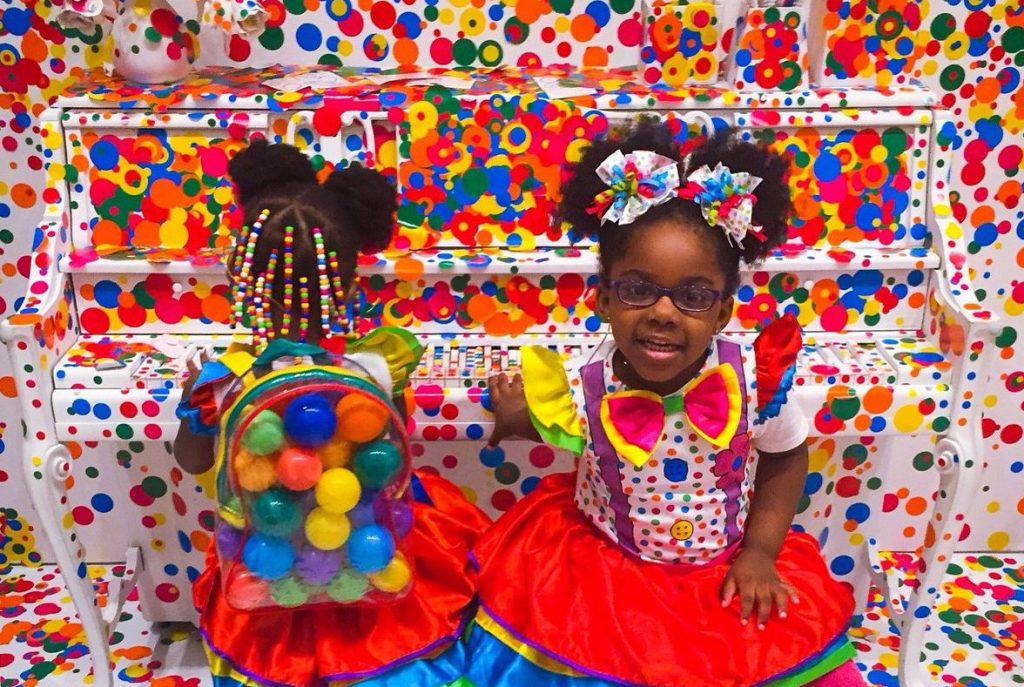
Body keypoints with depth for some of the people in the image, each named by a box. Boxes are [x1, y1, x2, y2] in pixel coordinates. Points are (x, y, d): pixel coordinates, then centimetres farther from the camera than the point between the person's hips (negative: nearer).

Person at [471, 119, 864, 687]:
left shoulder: (755, 381, -22)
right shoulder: (580, 390, -24)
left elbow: (786, 459, -1)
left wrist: (760, 551, -4)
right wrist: (517, 420, -12)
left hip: (726, 575, 2)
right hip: (602, 573, -1)